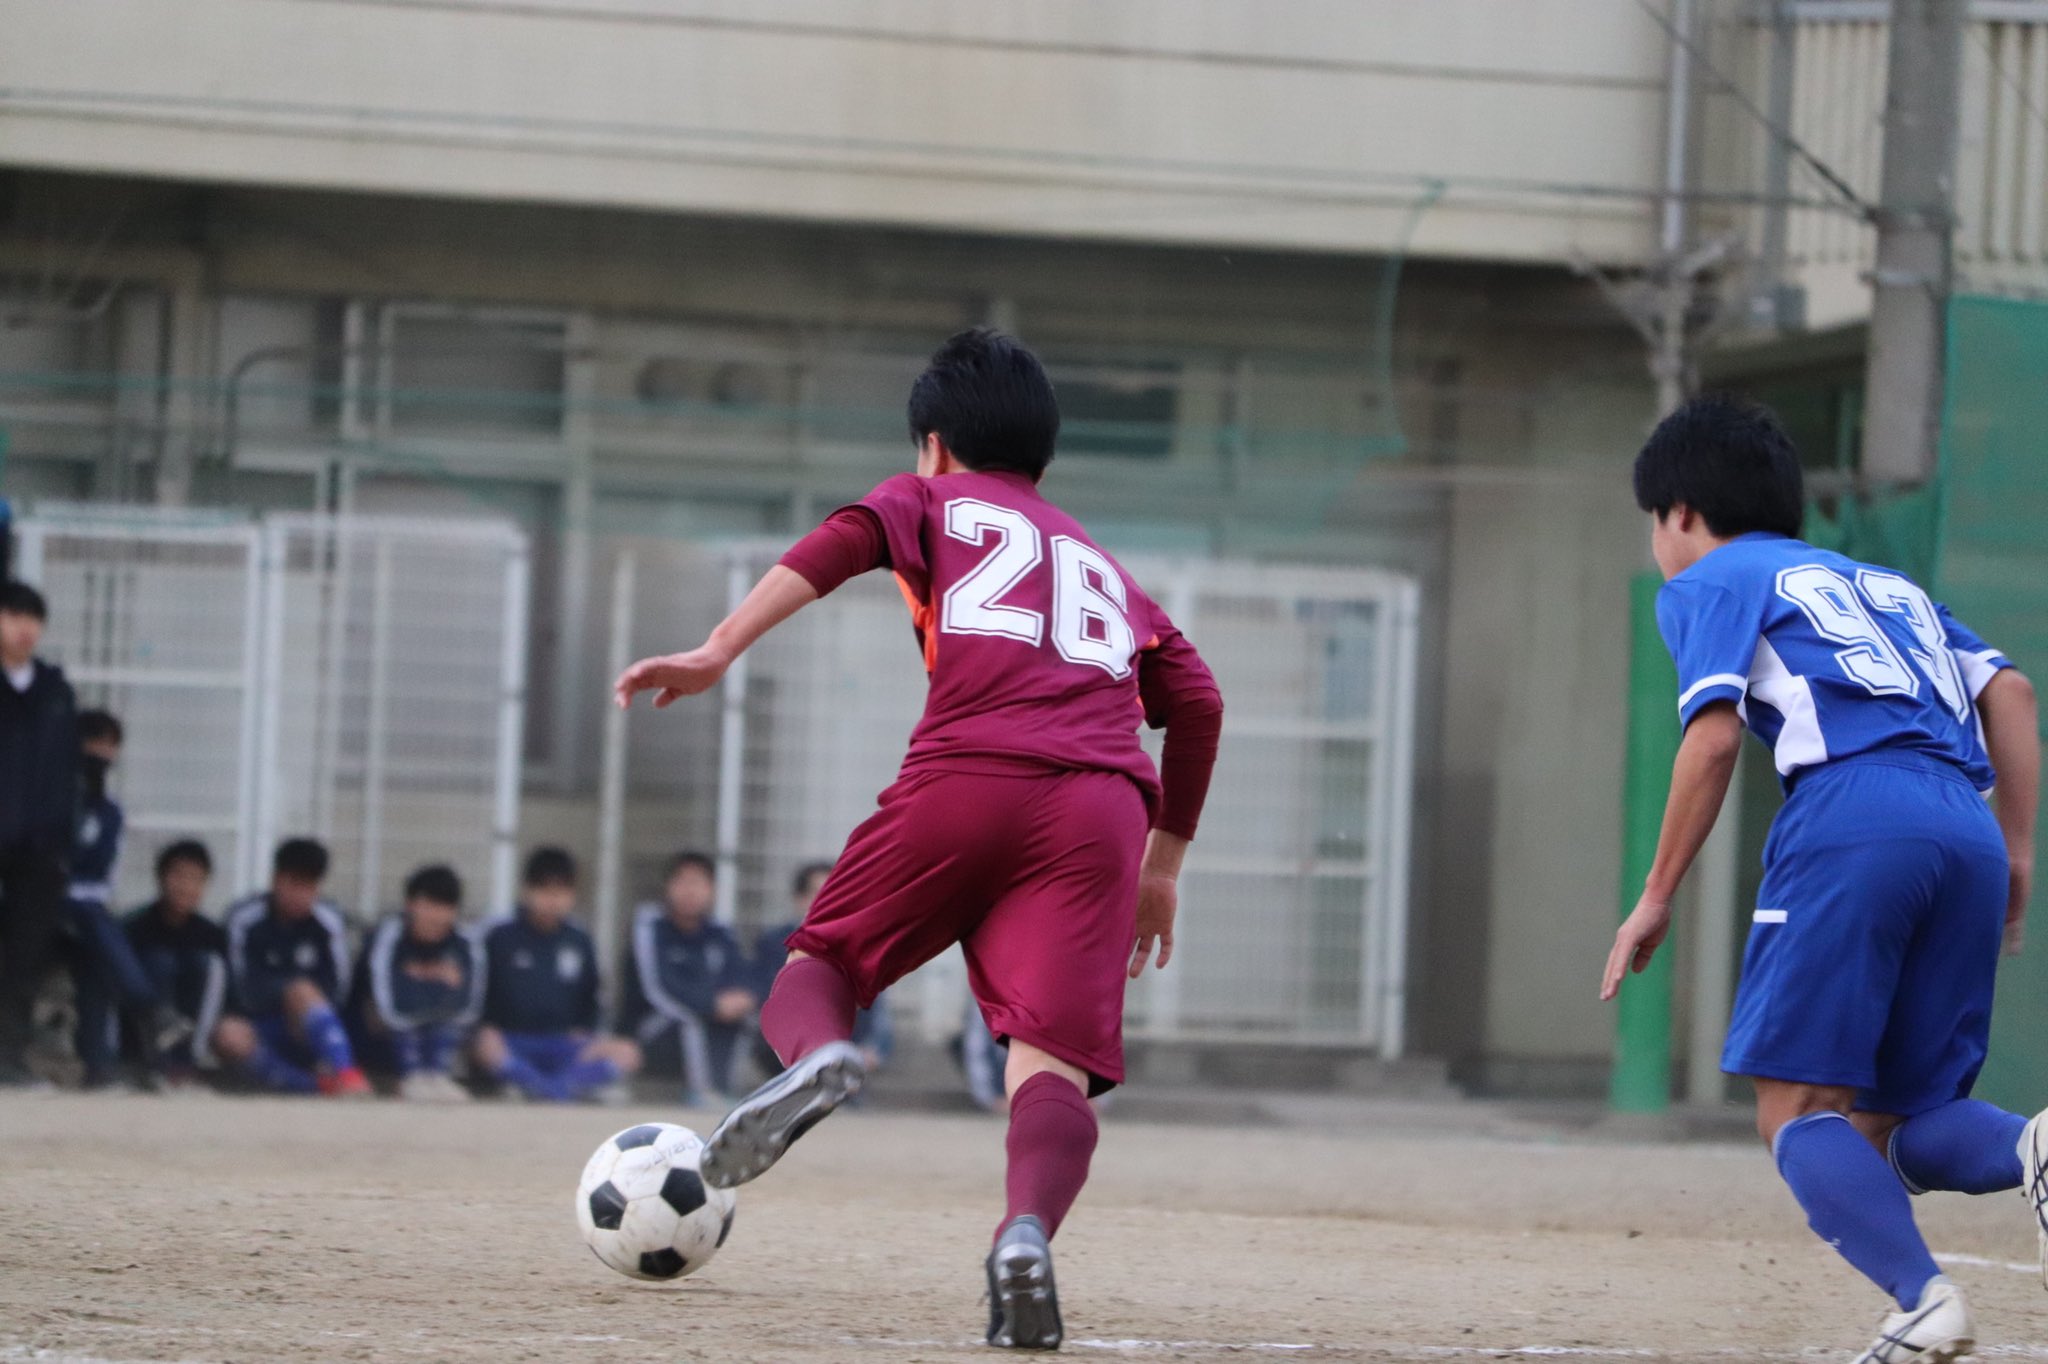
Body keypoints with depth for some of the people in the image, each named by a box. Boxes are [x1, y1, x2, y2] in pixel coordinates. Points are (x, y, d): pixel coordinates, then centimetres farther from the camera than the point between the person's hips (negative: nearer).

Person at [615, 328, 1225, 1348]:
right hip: (1101, 807, 2)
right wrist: (1163, 865, 35)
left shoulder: (934, 501, 25)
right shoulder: (1104, 569, 36)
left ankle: (815, 1053, -22)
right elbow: (1195, 701, 27)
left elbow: (851, 538, 3)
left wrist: (719, 651, -7)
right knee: (1054, 1062, -8)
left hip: (966, 777, -2)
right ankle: (1028, 1229, -39)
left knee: (823, 961, 15)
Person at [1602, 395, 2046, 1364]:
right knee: (1885, 1123, 8)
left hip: (1851, 819, -6)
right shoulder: (1884, 585, 34)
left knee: (1797, 1108, -4)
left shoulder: (1708, 583, 15)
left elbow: (1714, 735, 0)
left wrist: (1657, 899, 4)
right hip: (1965, 830, 6)